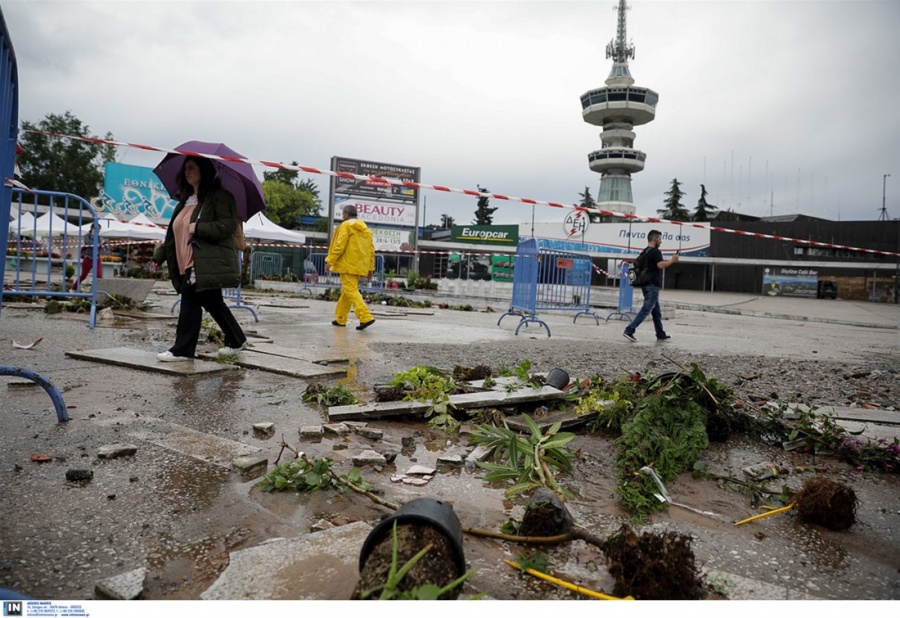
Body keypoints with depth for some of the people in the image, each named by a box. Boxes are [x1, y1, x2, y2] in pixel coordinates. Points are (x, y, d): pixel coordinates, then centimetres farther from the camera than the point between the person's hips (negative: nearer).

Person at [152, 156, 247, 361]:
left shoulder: (219, 196, -5)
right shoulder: (186, 199, 20)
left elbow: (227, 226, -16)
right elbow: (175, 232, 24)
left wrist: (198, 227, -21)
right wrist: (160, 255, 19)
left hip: (208, 263, -9)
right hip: (189, 264, 9)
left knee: (190, 299, -9)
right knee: (213, 302, 14)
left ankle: (182, 349, -2)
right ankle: (236, 340, 26)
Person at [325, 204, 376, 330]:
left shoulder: (346, 225, -5)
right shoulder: (365, 228, 17)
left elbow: (339, 245, -14)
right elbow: (371, 249, 15)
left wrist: (330, 261, -10)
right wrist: (370, 267, 17)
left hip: (348, 265, -8)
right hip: (359, 265, 8)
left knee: (351, 290, -10)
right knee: (346, 291, 16)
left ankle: (366, 317, -22)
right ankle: (340, 319, 21)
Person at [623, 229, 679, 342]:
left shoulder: (645, 251, 15)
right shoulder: (656, 251, -13)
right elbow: (661, 265, -26)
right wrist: (672, 260, -13)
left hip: (646, 284, 10)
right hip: (652, 285, -10)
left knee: (656, 311, 15)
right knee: (646, 310, -9)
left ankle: (661, 335, 21)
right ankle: (629, 330, -14)